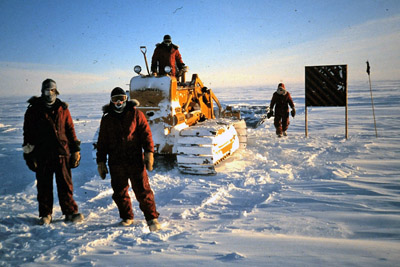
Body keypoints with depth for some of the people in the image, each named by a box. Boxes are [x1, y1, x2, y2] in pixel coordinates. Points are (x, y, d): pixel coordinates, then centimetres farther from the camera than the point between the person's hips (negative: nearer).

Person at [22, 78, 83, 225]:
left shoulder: (63, 109, 8)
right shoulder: (33, 110, 6)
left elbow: (70, 130, 11)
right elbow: (28, 133, 8)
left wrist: (75, 150, 7)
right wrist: (29, 154, 4)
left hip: (62, 152, 0)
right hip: (42, 154, 0)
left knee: (65, 184, 3)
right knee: (44, 185, 7)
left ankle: (70, 212, 12)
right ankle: (45, 214, 20)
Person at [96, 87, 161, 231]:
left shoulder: (135, 114, 4)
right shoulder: (107, 119, 13)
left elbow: (146, 133, 1)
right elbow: (102, 142, 15)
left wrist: (149, 152, -9)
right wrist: (101, 162, 11)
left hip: (135, 160, -3)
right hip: (116, 162, 3)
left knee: (142, 189, -5)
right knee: (120, 192, 9)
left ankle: (152, 218, 6)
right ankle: (127, 217, 27)